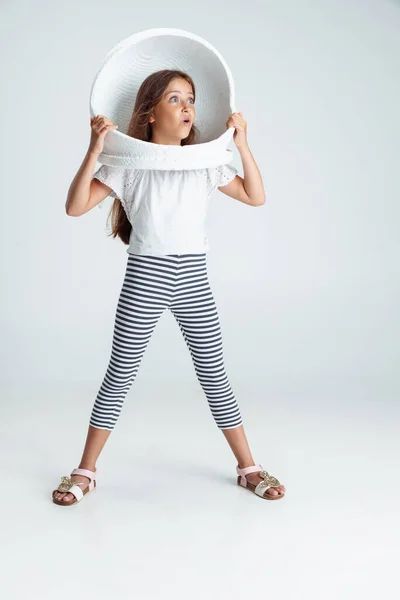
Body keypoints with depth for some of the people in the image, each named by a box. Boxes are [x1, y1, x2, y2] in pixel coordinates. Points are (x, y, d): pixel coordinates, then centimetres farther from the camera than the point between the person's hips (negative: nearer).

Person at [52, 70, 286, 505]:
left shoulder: (204, 163, 5)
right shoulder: (128, 164, -4)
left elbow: (255, 197, 9)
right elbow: (75, 207, -10)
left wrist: (242, 145, -1)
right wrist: (93, 151, -20)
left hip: (193, 278, 2)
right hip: (144, 278, -2)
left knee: (214, 375, 8)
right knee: (119, 375, 4)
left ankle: (248, 467, 21)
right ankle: (85, 472, 19)